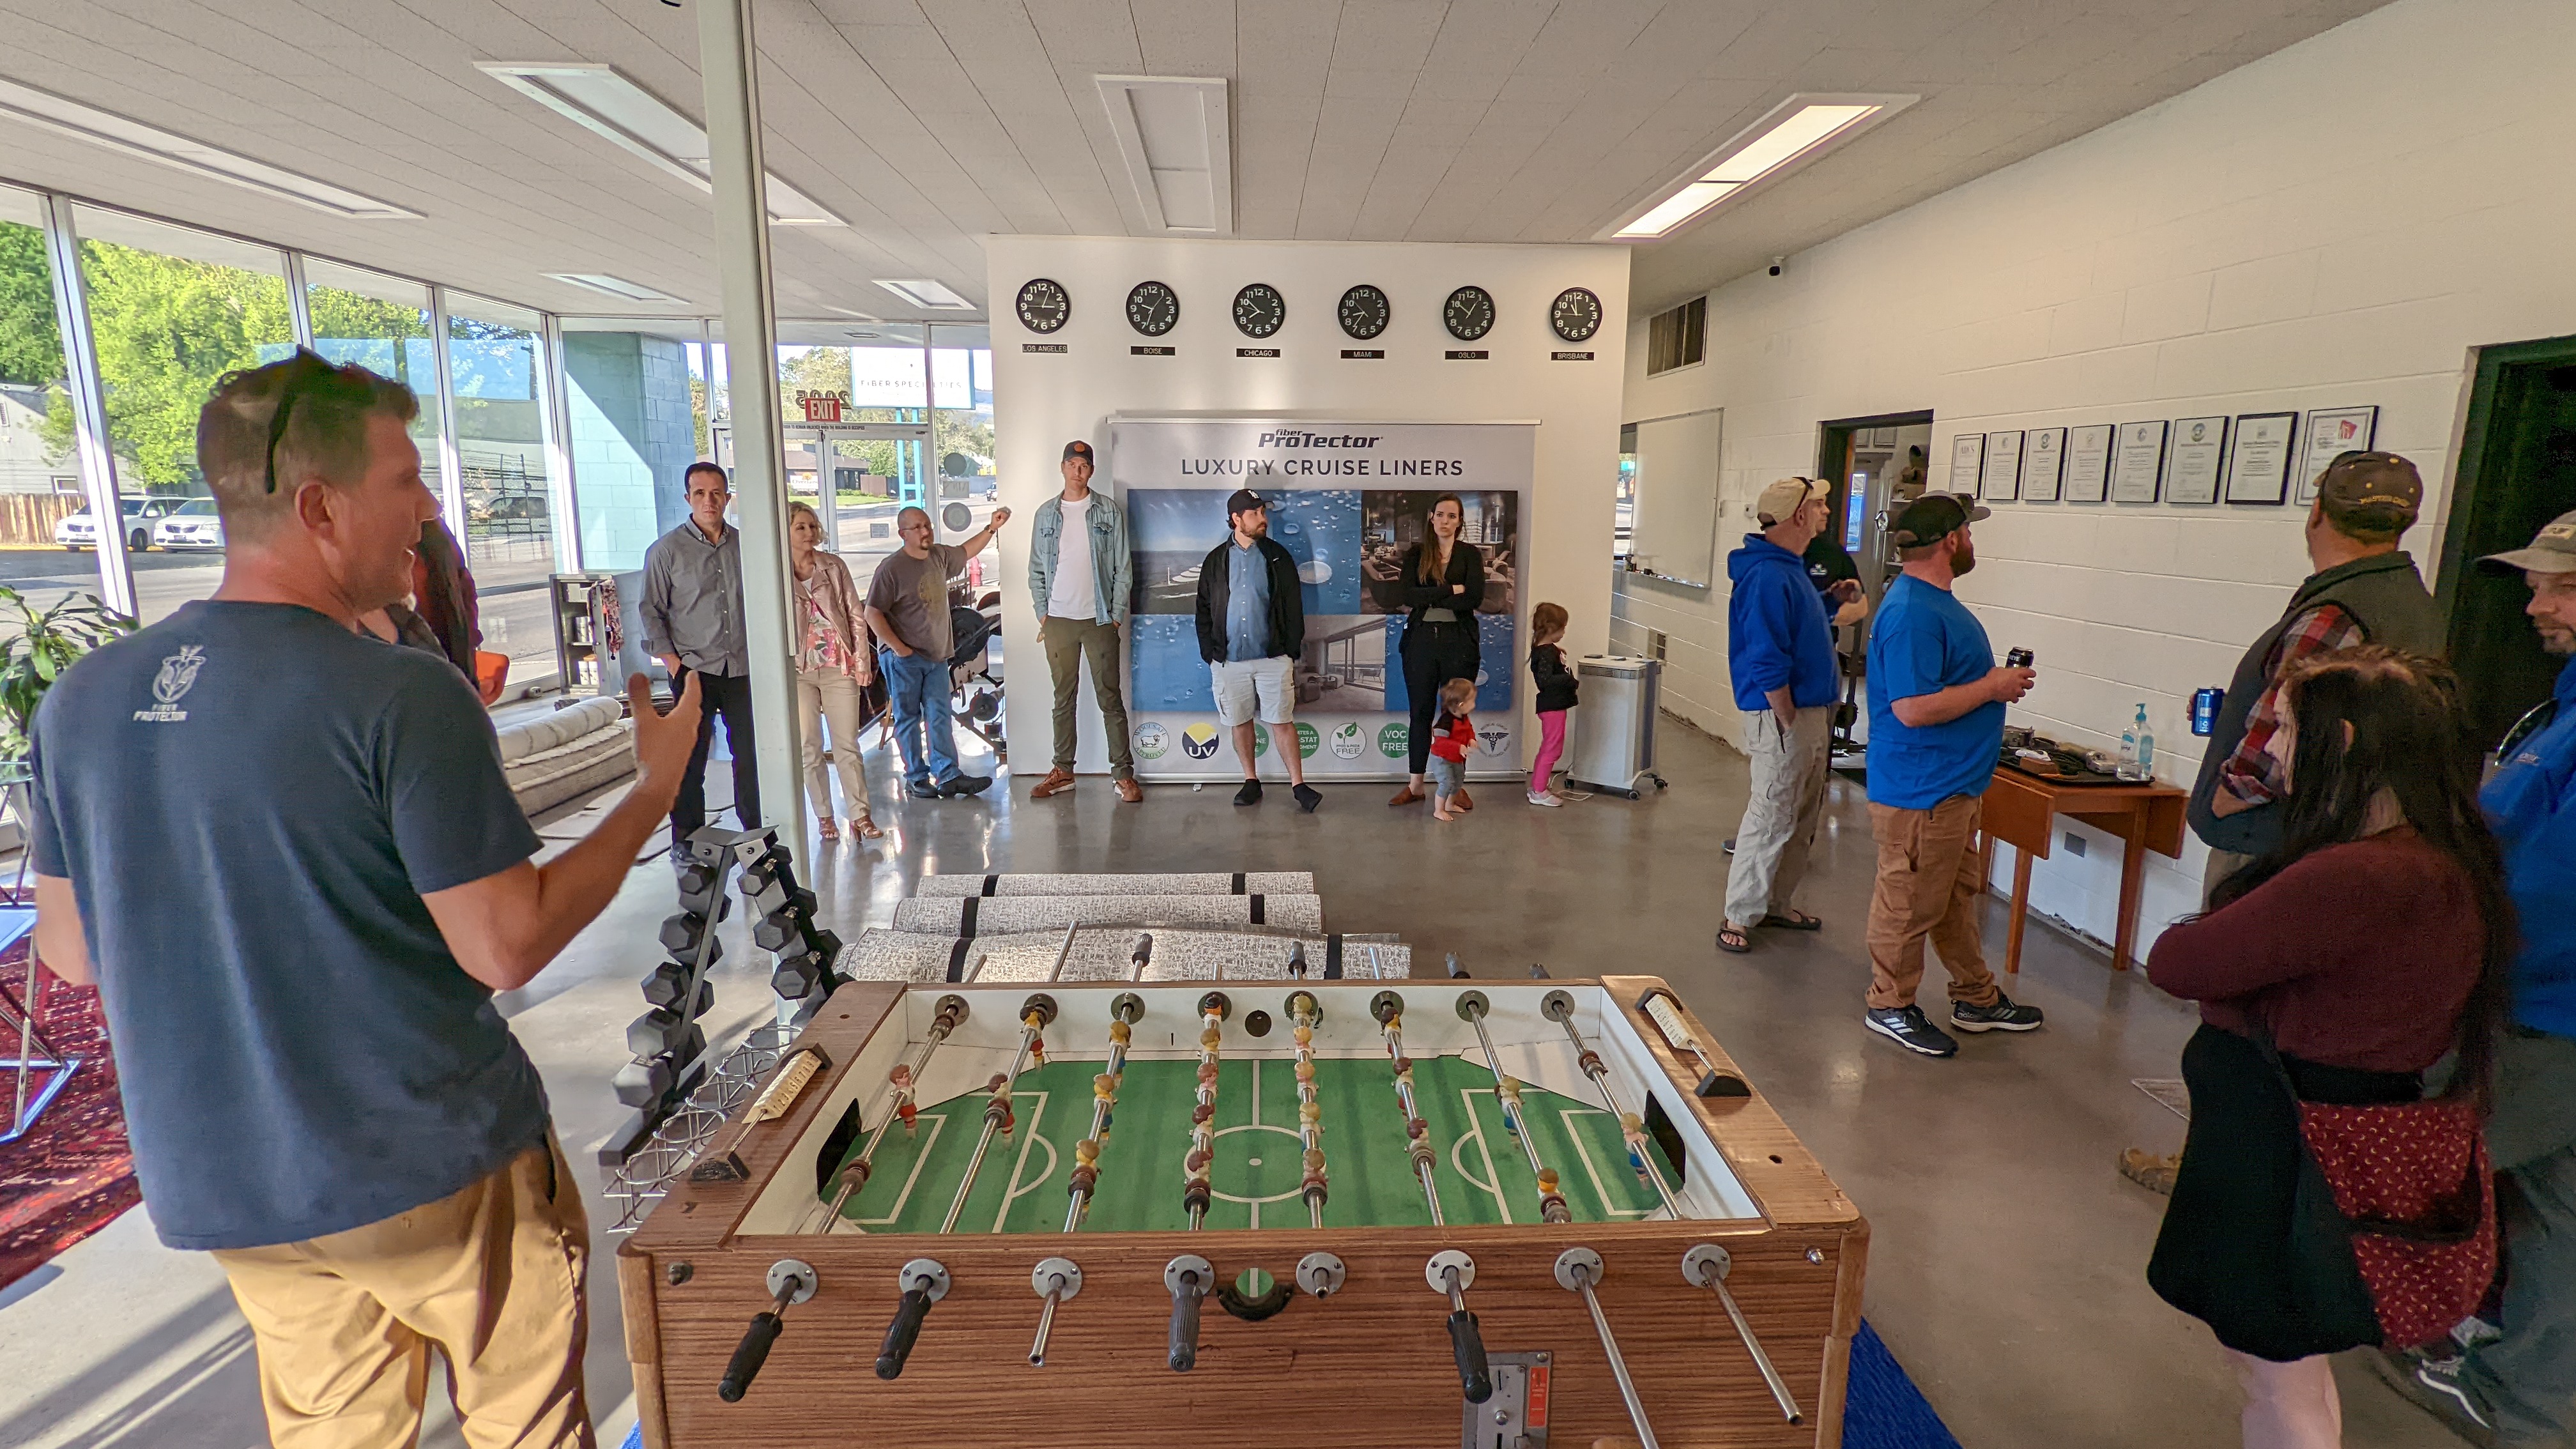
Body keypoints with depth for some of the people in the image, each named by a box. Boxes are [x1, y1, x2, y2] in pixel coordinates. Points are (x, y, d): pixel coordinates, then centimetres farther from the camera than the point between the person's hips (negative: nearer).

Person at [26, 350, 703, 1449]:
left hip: (220, 1186, 6)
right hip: (432, 1168, -6)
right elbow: (507, 947, -20)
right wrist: (658, 785, -12)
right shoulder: (404, 698, -23)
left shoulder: (83, 698, -2)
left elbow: (69, 949, 8)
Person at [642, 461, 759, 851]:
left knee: (751, 755, 8)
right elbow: (651, 612, 0)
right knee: (690, 760, 2)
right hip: (695, 670, -3)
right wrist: (675, 665, -7)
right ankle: (686, 843, 13)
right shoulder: (666, 550, -1)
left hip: (743, 670, 3)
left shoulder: (743, 545, 8)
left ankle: (756, 832, 22)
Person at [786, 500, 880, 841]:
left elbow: (856, 615, 5)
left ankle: (860, 815, 6)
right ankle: (824, 817, 16)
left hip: (838, 665, 0)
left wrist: (861, 660, -1)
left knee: (847, 745, 2)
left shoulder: (834, 566, 4)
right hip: (798, 670, 0)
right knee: (809, 747, 4)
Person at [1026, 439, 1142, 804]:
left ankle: (1123, 773, 5)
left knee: (1111, 698, 0)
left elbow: (1122, 566, 0)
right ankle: (1063, 771, 18)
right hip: (1058, 620, 3)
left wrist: (1117, 614, -5)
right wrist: (1042, 612, 3)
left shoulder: (1109, 510, 1)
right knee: (1063, 699, 10)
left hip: (1098, 619, -2)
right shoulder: (1046, 513, 8)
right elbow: (1036, 569, 11)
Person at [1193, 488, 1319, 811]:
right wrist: (1209, 654, 1)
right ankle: (1251, 781, 22)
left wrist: (1293, 650, -1)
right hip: (1229, 660, 2)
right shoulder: (1215, 561, 7)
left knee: (1282, 722, -2)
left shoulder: (1278, 557, 5)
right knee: (1240, 722, 9)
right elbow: (1204, 610, 9)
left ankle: (1298, 785, 2)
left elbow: (1293, 606, 4)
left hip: (1273, 657, -1)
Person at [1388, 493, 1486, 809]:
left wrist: (1425, 598, -11)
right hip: (1421, 640, 1)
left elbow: (1475, 599, -13)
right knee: (1421, 713, 7)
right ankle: (1415, 785, 17)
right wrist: (1450, 590, -14)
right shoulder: (1415, 554, 6)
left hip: (1459, 641, -1)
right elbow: (1406, 595, -9)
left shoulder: (1471, 554, 2)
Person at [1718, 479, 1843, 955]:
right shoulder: (1768, 577, -20)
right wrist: (1789, 723, -19)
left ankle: (1778, 903, 31)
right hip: (1784, 715, -10)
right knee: (1771, 819, -3)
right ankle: (1739, 917, 8)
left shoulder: (1792, 568, 13)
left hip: (1812, 712, 11)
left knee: (1803, 819, 18)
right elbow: (1767, 662, -23)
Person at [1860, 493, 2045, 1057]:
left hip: (1951, 786, 11)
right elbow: (1913, 708, -29)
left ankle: (1978, 999, 35)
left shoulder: (1935, 600, 12)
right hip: (1919, 792, -11)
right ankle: (1890, 1007, 17)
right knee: (1910, 901, 2)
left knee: (1957, 894, 21)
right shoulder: (1912, 613, -23)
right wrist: (1993, 687, -17)